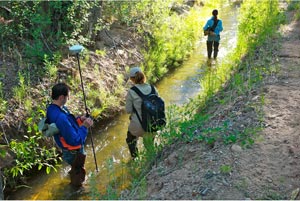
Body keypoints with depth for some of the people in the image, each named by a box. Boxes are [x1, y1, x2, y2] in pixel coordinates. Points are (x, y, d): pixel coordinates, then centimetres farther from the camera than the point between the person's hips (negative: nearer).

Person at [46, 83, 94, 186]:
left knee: (75, 170, 36)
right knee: (78, 174, 20)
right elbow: (75, 141, -34)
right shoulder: (60, 117, -40)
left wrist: (79, 120, -6)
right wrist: (84, 127, -25)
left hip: (69, 150, 9)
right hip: (74, 152, -9)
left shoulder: (52, 108, -10)